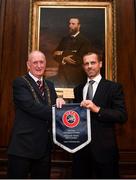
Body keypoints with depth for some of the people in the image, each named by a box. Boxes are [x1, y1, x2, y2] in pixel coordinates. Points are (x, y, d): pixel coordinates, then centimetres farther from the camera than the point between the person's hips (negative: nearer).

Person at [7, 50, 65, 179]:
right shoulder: (19, 83, -7)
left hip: (44, 145, 6)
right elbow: (32, 106, -21)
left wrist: (59, 102, -12)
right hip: (23, 145, -6)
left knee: (42, 176, 17)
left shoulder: (50, 85, 14)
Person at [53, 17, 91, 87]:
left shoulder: (84, 41, -5)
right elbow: (55, 54, 10)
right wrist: (63, 59, -12)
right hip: (62, 74, 5)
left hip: (76, 76, -4)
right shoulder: (65, 39, 15)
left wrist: (62, 54, -6)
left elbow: (80, 59, -15)